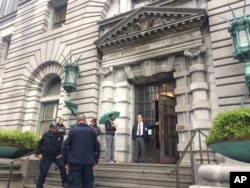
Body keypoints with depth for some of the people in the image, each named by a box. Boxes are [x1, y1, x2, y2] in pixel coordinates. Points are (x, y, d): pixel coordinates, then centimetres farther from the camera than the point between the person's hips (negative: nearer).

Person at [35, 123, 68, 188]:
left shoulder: (60, 136, -1)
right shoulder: (45, 135, -2)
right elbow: (39, 144, 7)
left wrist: (62, 153, -3)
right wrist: (39, 153, -2)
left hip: (57, 155, 0)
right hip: (46, 156, 0)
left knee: (62, 167, -17)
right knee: (43, 171, 1)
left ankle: (65, 182, 0)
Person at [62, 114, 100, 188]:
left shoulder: (73, 130, -1)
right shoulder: (92, 131, 6)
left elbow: (64, 146, -4)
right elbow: (97, 147, 7)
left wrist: (66, 160, 4)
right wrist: (95, 160, 13)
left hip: (75, 162, -2)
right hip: (88, 162, 2)